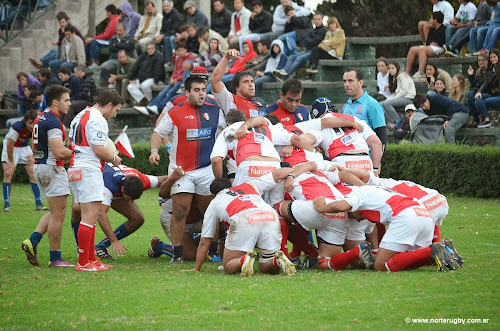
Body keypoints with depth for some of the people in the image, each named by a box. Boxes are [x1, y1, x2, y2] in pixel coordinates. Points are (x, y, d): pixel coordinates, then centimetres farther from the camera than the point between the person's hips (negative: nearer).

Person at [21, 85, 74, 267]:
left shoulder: (40, 119, 13)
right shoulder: (53, 122, -18)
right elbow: (59, 152, -25)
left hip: (39, 167, 10)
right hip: (52, 169, -10)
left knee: (55, 213, 18)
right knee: (58, 215, -4)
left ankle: (32, 241, 6)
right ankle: (55, 258, 0)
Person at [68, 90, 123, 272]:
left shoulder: (80, 116, 19)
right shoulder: (97, 119, -12)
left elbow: (70, 146, 24)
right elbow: (99, 150, -18)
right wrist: (114, 158, 0)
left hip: (75, 171, 10)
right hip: (89, 172, -10)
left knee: (89, 218, 15)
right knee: (89, 218, -10)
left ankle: (91, 258, 18)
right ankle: (83, 263, -11)